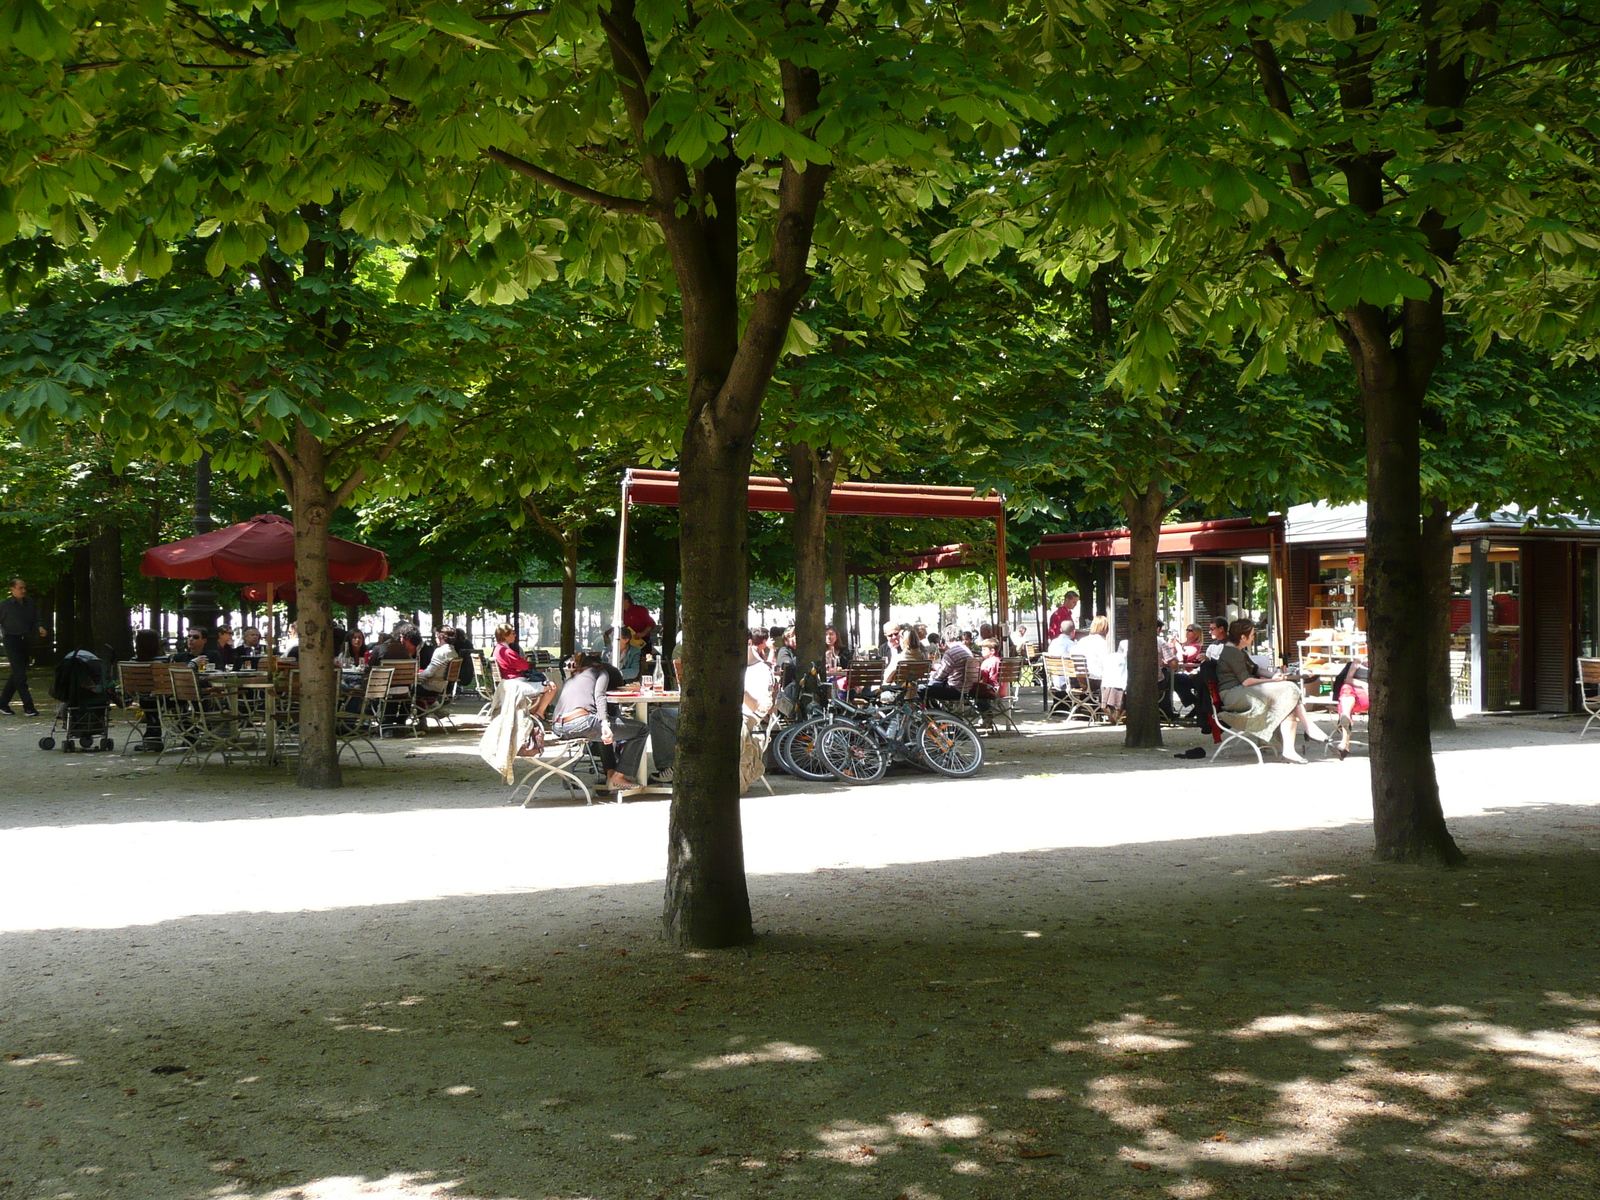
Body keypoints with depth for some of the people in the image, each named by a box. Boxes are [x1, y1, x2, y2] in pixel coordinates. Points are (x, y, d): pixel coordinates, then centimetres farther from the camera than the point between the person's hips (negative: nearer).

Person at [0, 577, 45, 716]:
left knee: (16, 674, 10)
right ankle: (28, 707, -15)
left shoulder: (30, 603, 9)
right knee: (20, 675, -12)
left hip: (26, 641, 5)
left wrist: (39, 628, -7)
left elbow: (35, 620, 11)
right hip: (12, 641, -5)